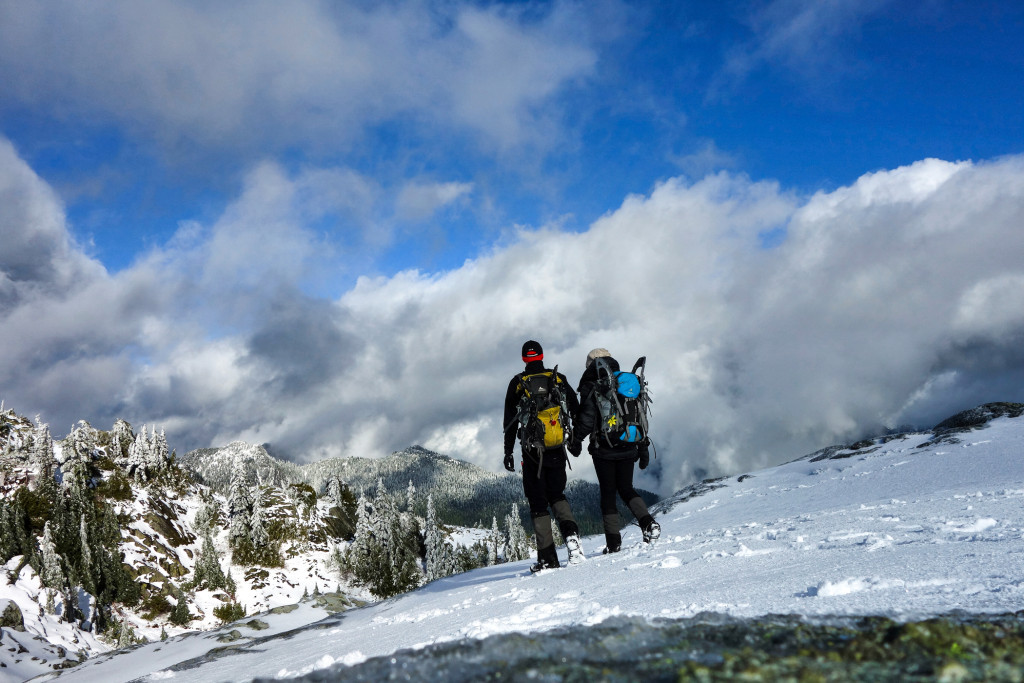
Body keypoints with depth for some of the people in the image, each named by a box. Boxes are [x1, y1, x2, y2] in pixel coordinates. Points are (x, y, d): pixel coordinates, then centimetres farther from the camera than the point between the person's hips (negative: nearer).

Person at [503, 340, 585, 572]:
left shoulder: (517, 383, -1)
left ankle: (548, 558, 2)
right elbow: (576, 411, 8)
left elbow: (510, 421, 0)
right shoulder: (559, 379, 4)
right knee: (557, 494, 19)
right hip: (557, 450, 2)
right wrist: (576, 439, 20)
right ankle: (571, 531, -8)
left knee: (538, 503, 6)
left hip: (532, 452, -2)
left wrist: (508, 452, 6)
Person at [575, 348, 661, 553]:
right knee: (626, 489, 17)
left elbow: (585, 420, -13)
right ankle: (649, 523, -4)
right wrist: (644, 448, 16)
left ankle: (614, 542, 3)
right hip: (628, 449, 4)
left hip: (603, 450, -4)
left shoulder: (591, 389, -6)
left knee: (608, 493, 5)